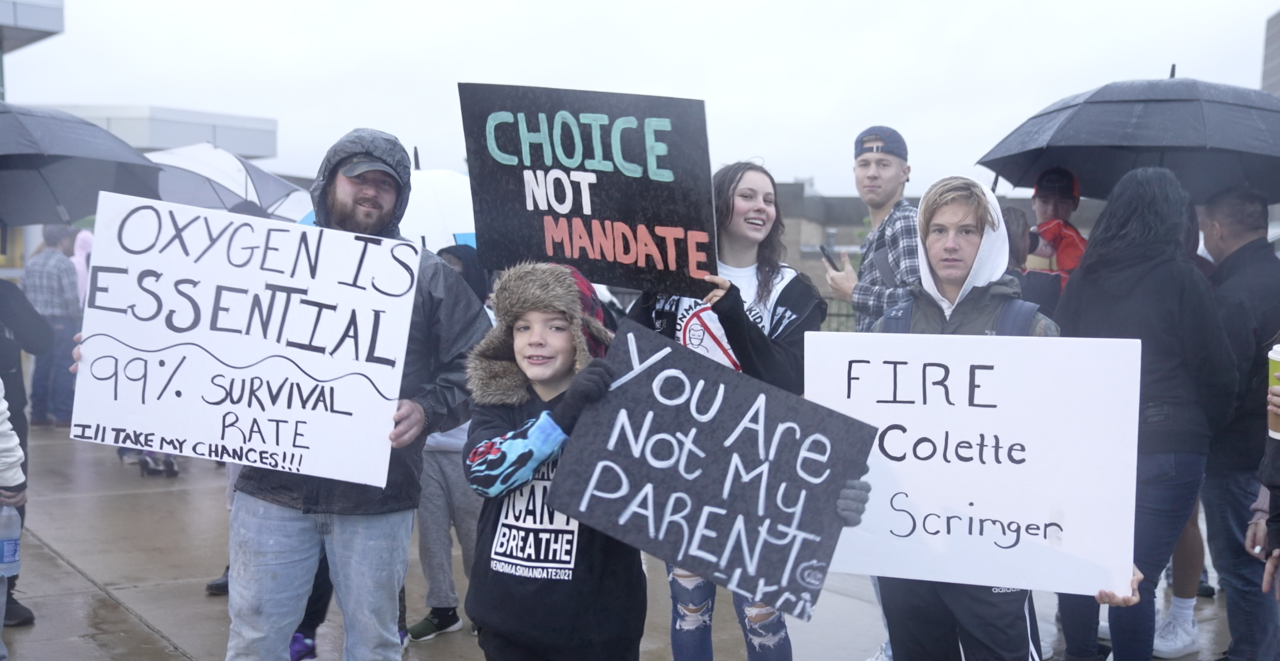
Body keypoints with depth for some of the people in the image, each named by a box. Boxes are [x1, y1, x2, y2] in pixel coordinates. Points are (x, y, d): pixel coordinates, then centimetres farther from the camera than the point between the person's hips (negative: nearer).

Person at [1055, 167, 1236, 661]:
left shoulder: (1083, 277, 5)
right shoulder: (1181, 278, -7)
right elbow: (1216, 372, -3)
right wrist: (1208, 430, 14)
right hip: (1164, 448, -4)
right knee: (1136, 578, -3)